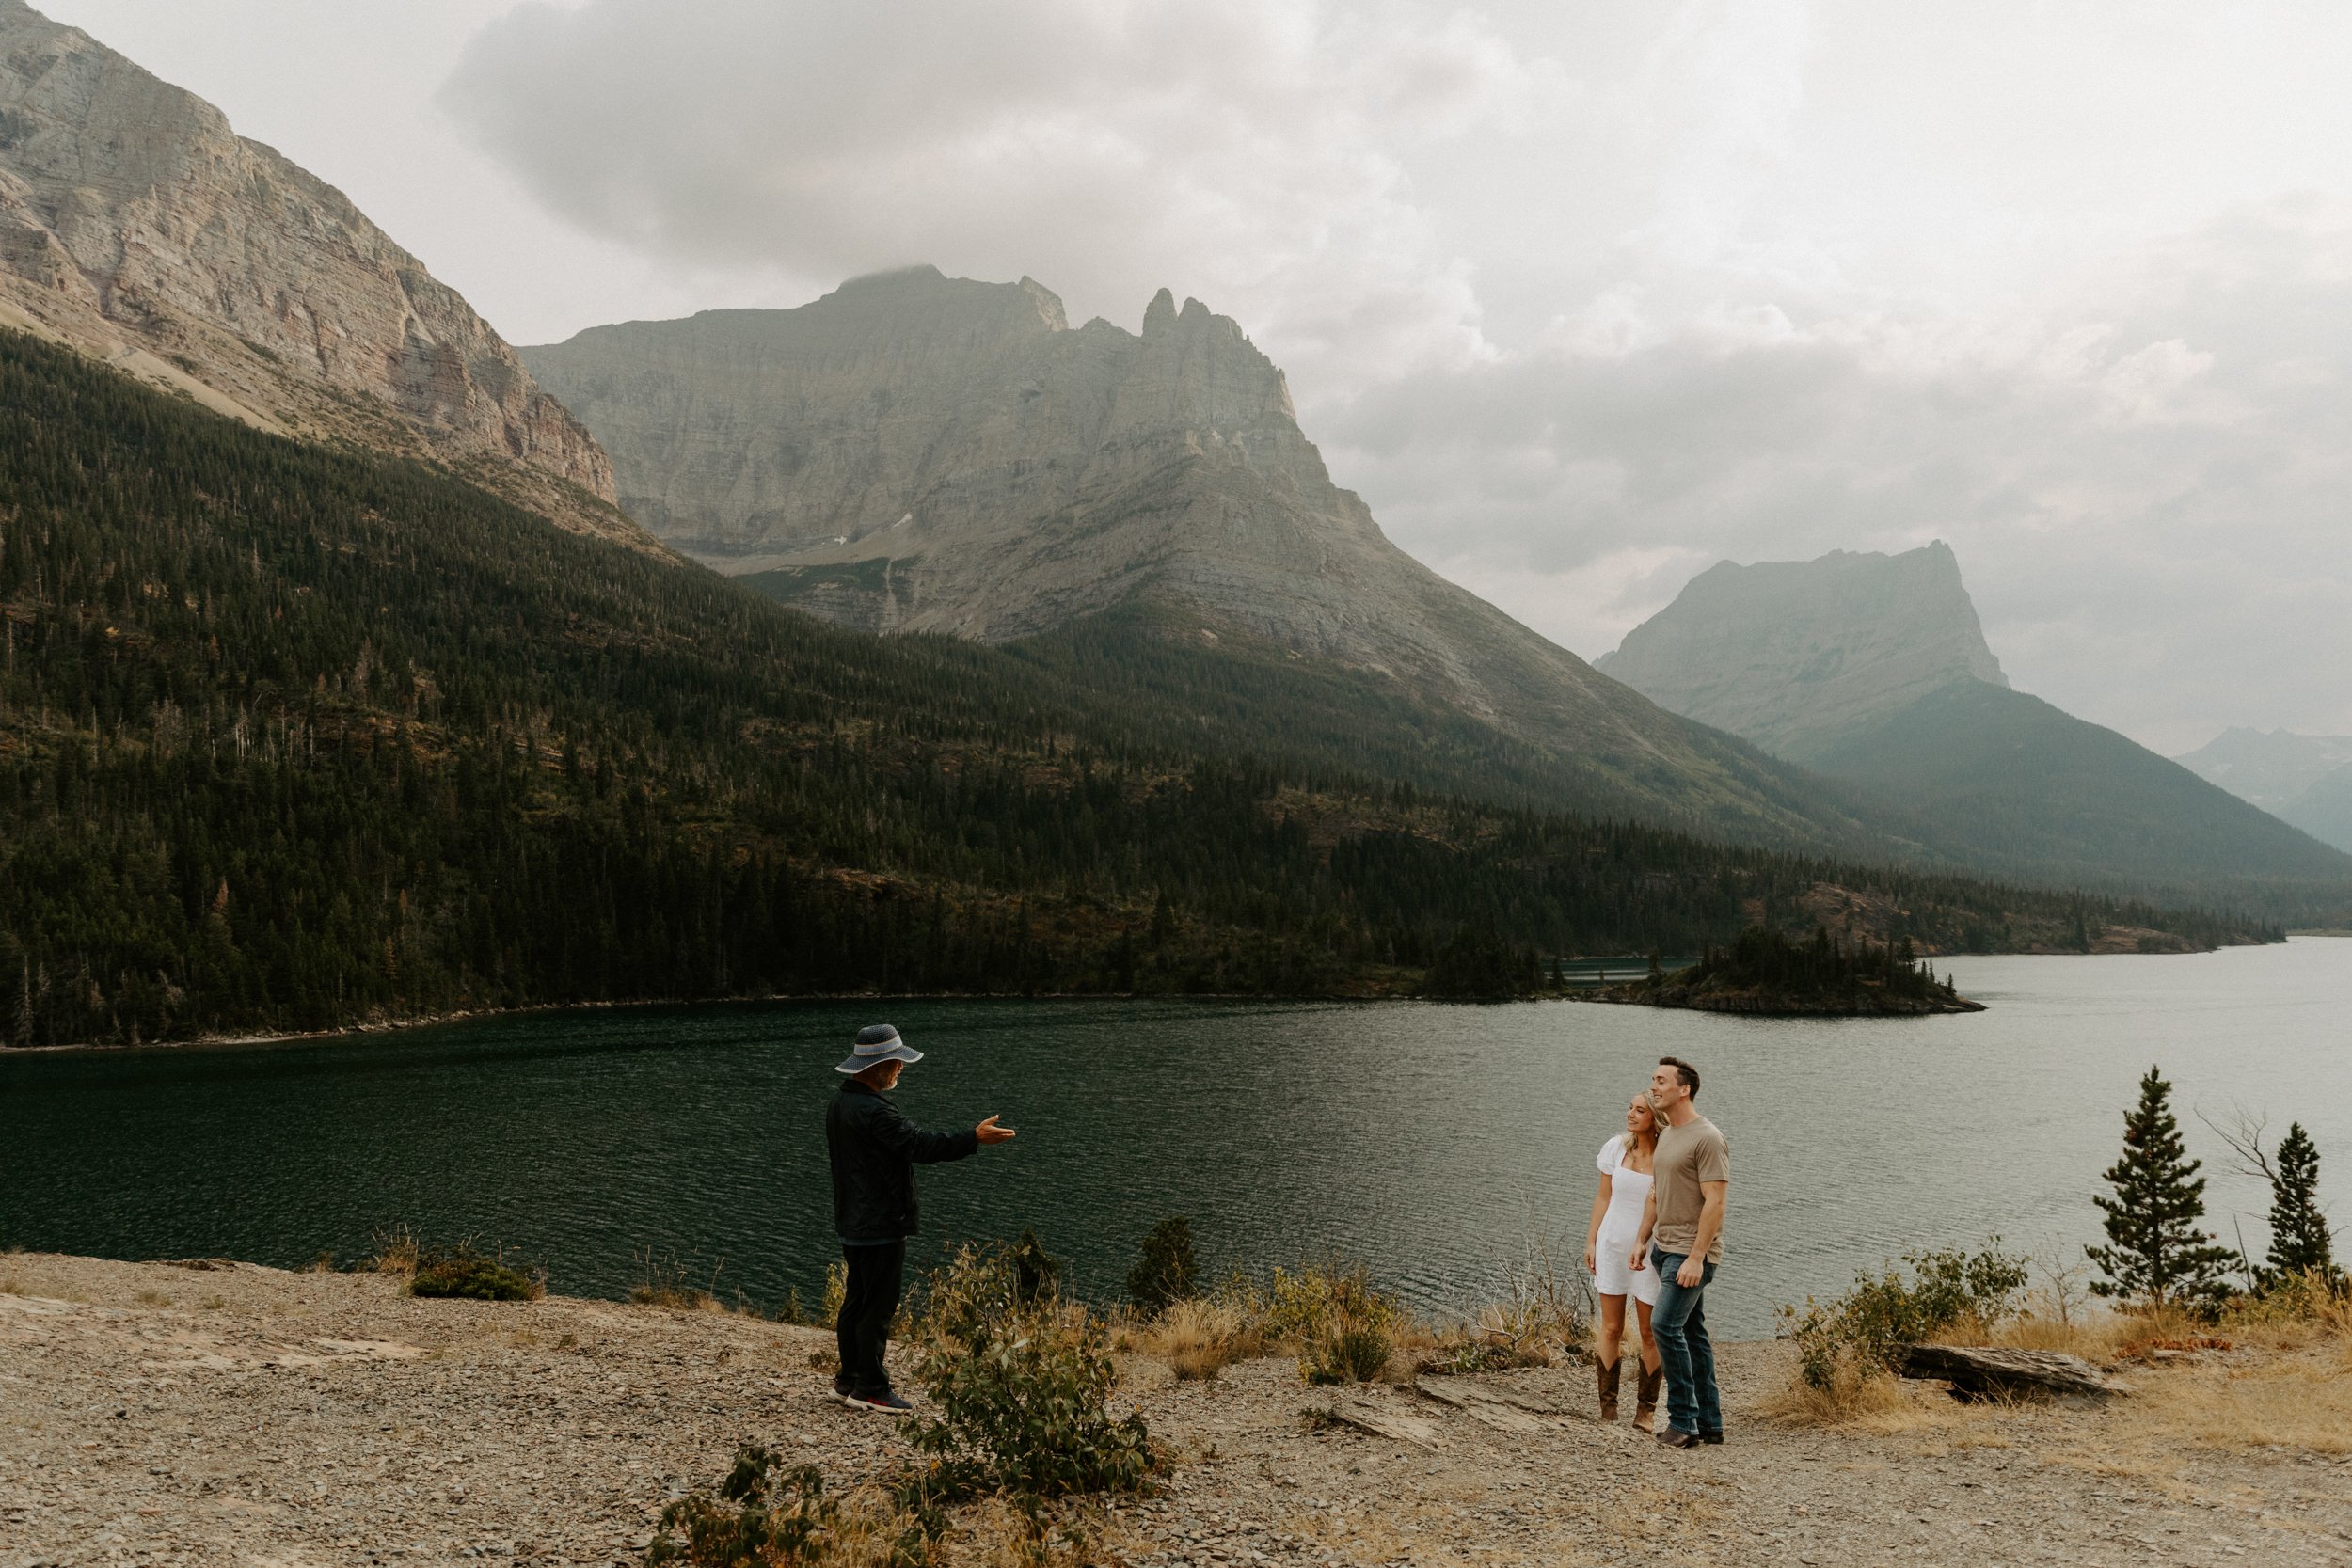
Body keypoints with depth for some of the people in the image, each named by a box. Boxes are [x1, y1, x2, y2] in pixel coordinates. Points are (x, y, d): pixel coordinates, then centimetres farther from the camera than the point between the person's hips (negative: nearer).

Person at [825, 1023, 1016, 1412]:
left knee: (856, 1301, 17)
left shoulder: (839, 1104, 10)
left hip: (852, 1223, 10)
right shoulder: (874, 1111, -23)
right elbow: (921, 1145, -29)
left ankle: (849, 1380, 25)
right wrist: (974, 1139, -28)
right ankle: (870, 1390, 2)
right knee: (878, 1307, -3)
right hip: (881, 1226, -10)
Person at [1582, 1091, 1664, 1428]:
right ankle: (1608, 1403, 16)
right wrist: (1591, 1241, 7)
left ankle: (1646, 1408, 17)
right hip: (1612, 1245, 2)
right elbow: (1603, 1197, 6)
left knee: (1650, 1333, 6)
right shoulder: (1616, 1147, -3)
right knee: (1611, 1329, 6)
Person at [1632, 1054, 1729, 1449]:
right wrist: (1642, 1240, 17)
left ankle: (1683, 1420, -6)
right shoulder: (1666, 1135, 14)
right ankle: (1709, 1422, 17)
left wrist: (1696, 1257, -24)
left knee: (1665, 1324, -15)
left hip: (1691, 1251, -9)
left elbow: (1715, 1202, -20)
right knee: (1692, 1331, 11)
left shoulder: (1707, 1138, -15)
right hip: (1664, 1246, 9)